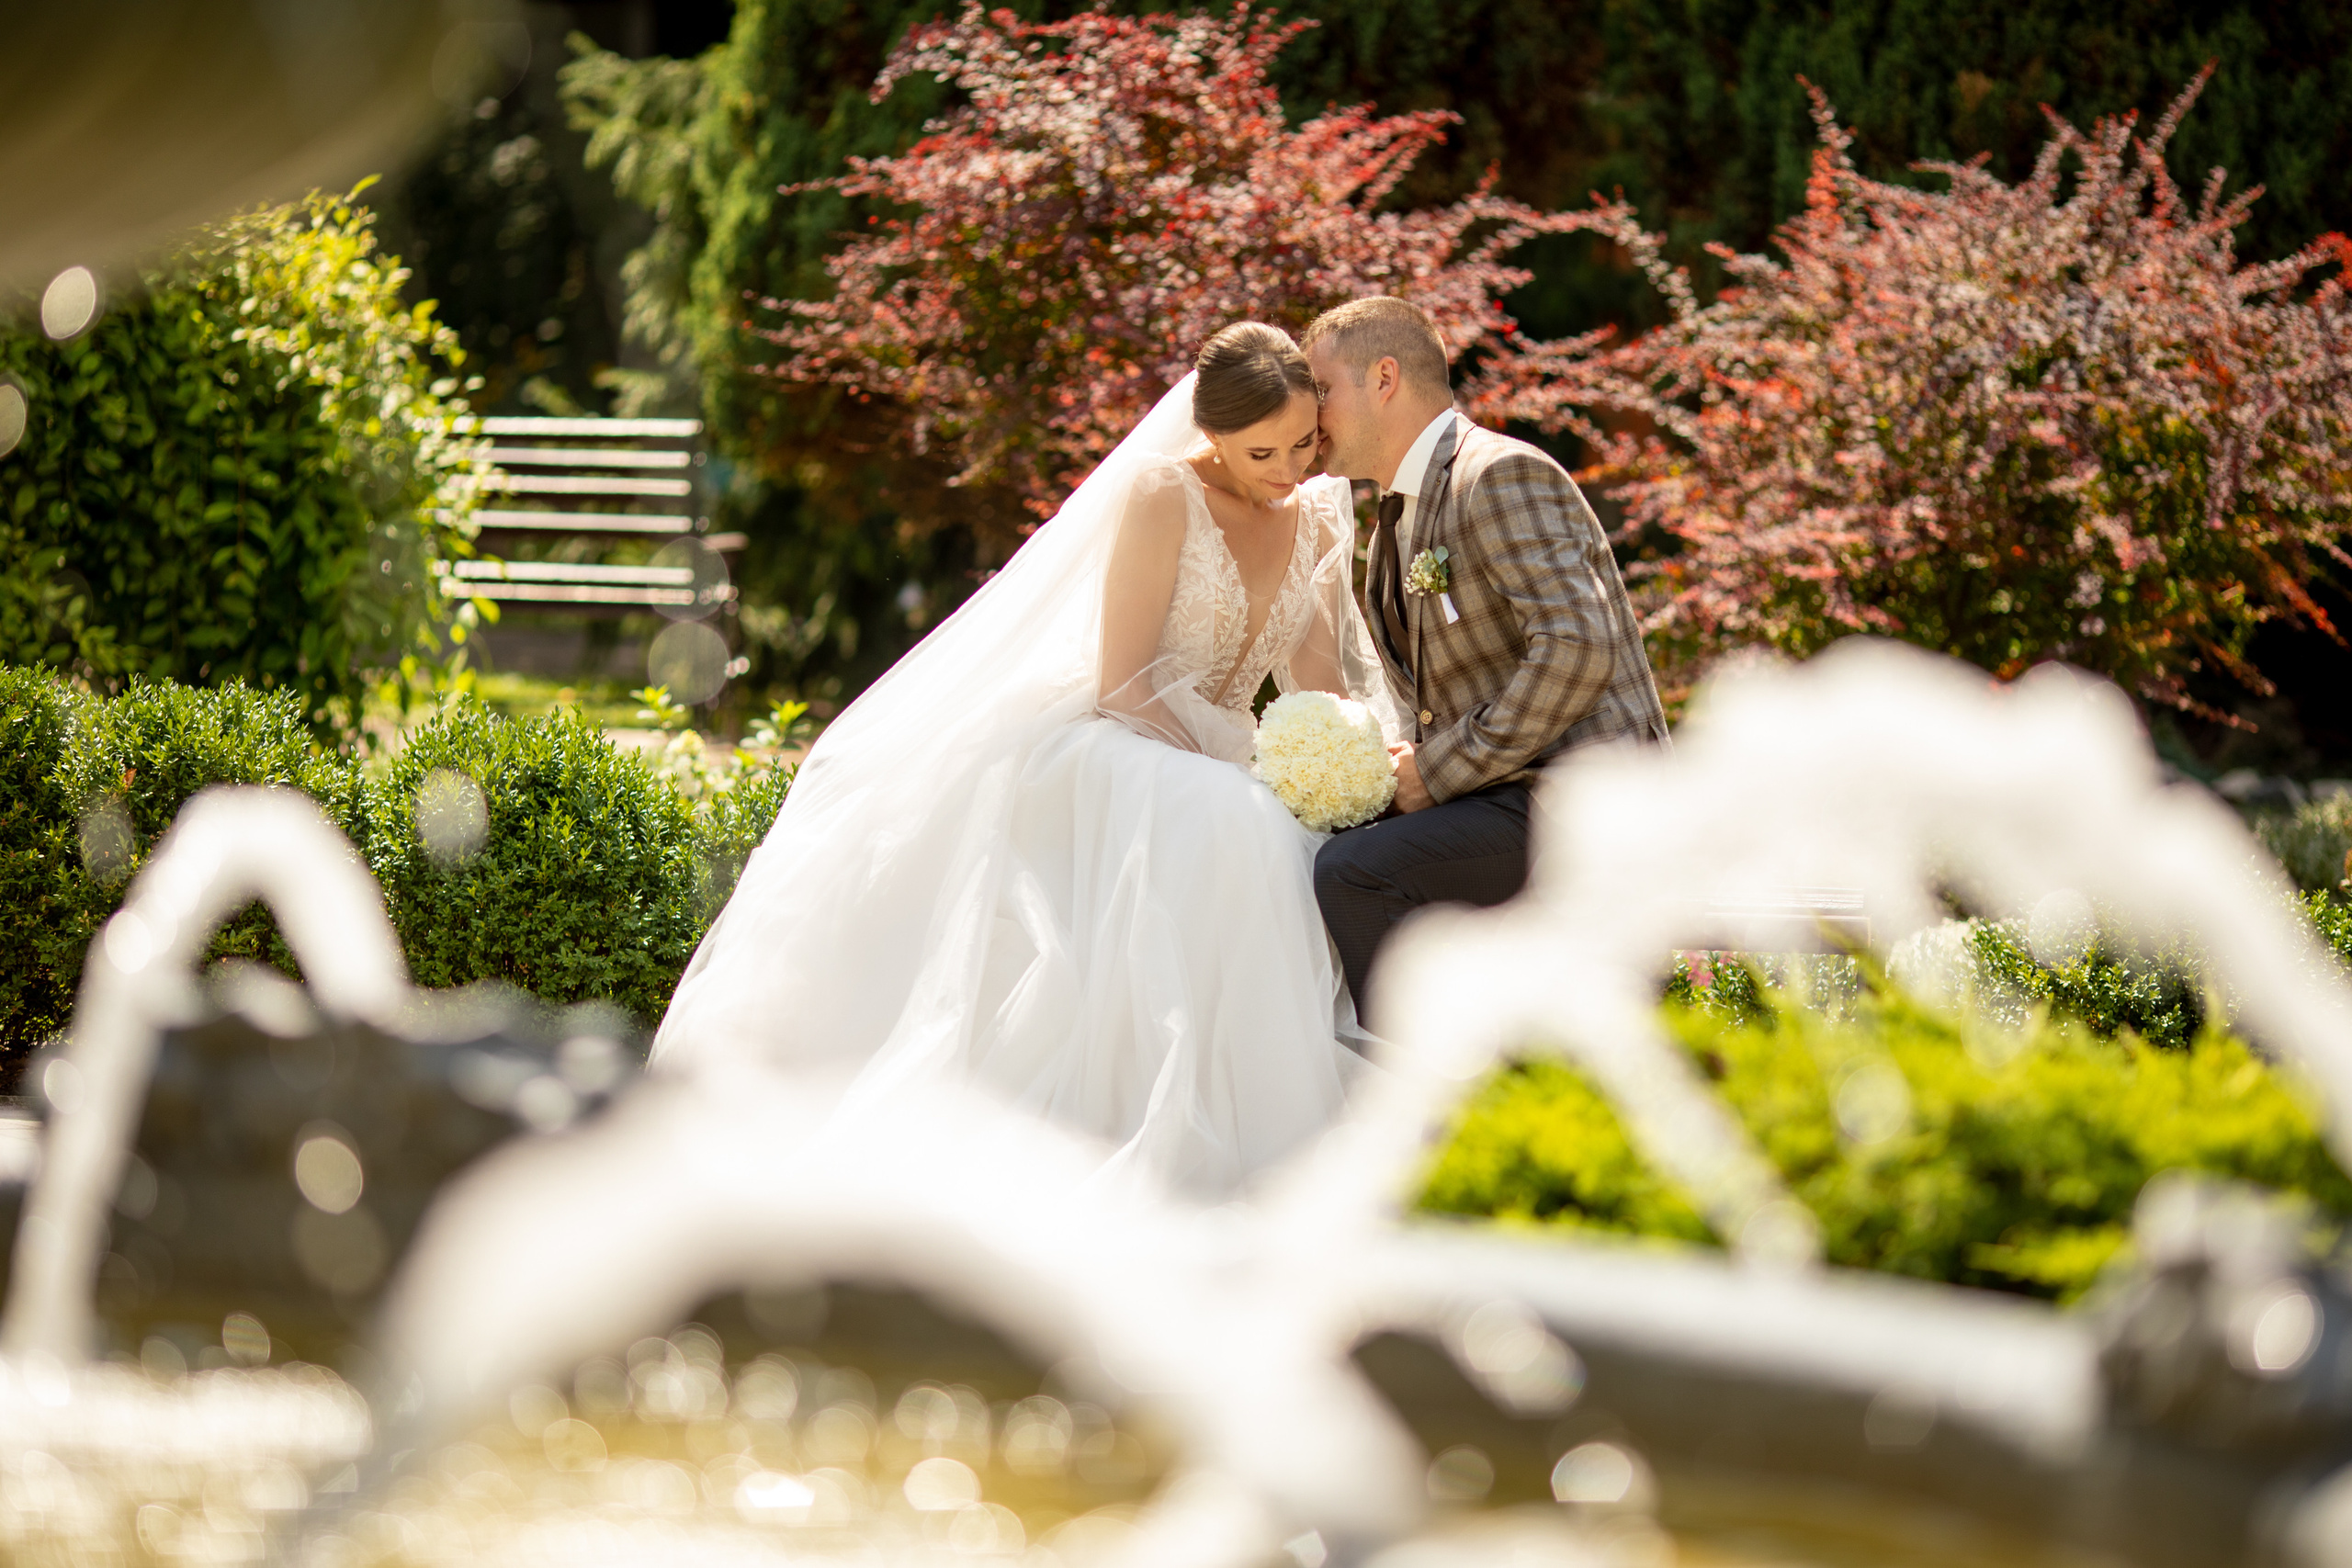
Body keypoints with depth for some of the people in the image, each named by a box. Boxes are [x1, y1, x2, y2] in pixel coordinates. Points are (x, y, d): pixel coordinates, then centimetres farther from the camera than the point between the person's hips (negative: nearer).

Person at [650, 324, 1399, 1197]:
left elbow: (1322, 692, 7)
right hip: (1094, 753, -7)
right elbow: (1120, 684, -12)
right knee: (1206, 827, -40)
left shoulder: (1317, 521, 12)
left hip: (1209, 762, 7)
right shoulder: (1161, 495, -9)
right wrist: (1225, 765, -20)